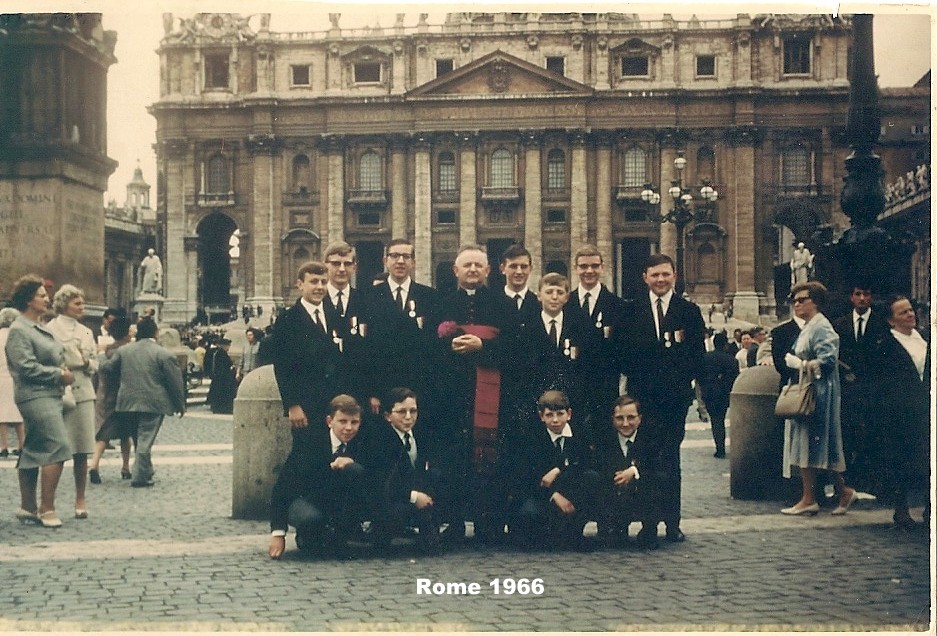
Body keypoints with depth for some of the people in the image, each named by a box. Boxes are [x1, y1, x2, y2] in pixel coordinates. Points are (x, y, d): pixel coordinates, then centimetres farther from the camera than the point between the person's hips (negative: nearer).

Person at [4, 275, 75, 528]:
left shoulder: (40, 328, 18)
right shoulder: (19, 330, -11)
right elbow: (27, 367, -18)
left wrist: (62, 370, 6)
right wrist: (59, 375, -13)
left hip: (49, 395, 10)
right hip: (36, 396, -10)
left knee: (34, 451, 13)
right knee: (58, 447, -14)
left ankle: (27, 507, 19)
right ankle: (47, 509, -10)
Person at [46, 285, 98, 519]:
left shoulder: (86, 332, 16)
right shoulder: (51, 329, -2)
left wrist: (87, 363, -3)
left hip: (83, 393, 5)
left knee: (82, 451, 4)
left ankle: (80, 500, 12)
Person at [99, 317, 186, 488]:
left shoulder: (123, 350, 4)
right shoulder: (164, 354, -9)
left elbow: (107, 368, 8)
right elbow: (175, 382, -7)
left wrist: (103, 356, 30)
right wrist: (180, 405, 4)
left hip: (128, 402, 5)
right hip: (153, 404, -5)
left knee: (140, 437, 19)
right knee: (145, 439, -3)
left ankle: (145, 472, 30)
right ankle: (140, 477, -4)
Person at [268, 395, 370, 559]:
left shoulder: (360, 442, -8)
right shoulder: (307, 437, -16)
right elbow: (283, 485, -16)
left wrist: (352, 463, -30)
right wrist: (278, 534, -24)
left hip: (340, 502, 3)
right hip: (305, 498, -3)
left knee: (355, 470, -26)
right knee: (311, 519, -39)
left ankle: (337, 538, -17)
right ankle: (305, 538, 0)